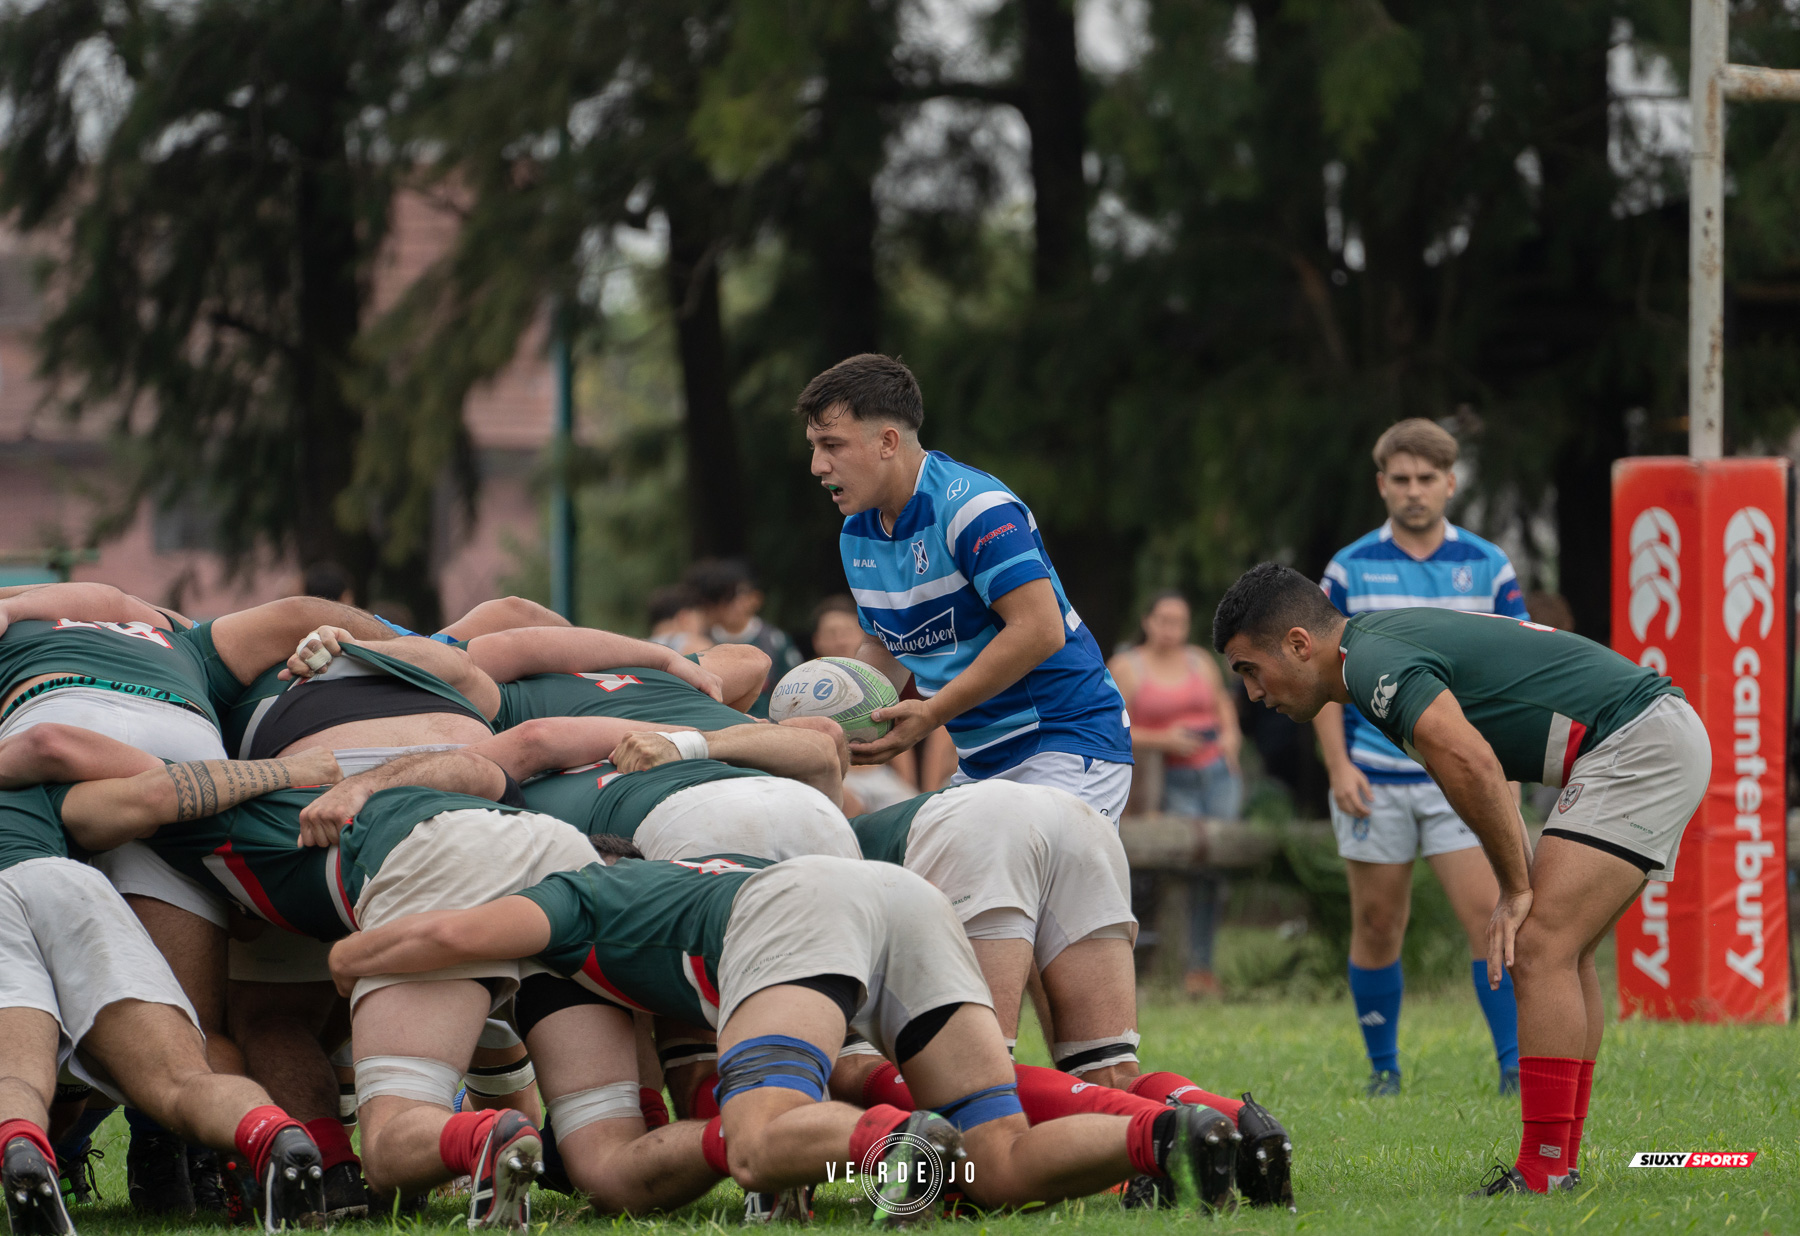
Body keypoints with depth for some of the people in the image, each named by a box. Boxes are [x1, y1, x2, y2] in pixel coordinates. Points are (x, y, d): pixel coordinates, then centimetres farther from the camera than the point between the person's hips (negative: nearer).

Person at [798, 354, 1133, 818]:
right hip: (979, 759, 9)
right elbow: (884, 645, 24)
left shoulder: (975, 507, -18)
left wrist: (931, 713, -23)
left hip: (1069, 745, -9)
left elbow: (1040, 631, -24)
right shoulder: (857, 535, 11)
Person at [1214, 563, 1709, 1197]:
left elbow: (1472, 765, -27)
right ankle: (1561, 1166, 15)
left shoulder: (1372, 663, -14)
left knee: (1541, 950, -14)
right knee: (1560, 953, 15)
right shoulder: (1389, 641, 18)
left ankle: (1543, 1176, -17)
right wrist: (1520, 885, 12)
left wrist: (1517, 889, -15)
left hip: (1635, 742, -11)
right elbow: (1487, 768, 24)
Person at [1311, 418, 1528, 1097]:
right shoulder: (1349, 570, 3)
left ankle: (1516, 1066, -8)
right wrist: (1339, 766, -5)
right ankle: (1383, 1067, 17)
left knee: (1487, 915, -11)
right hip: (1373, 778, 0)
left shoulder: (1487, 566, 5)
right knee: (1376, 926, 4)